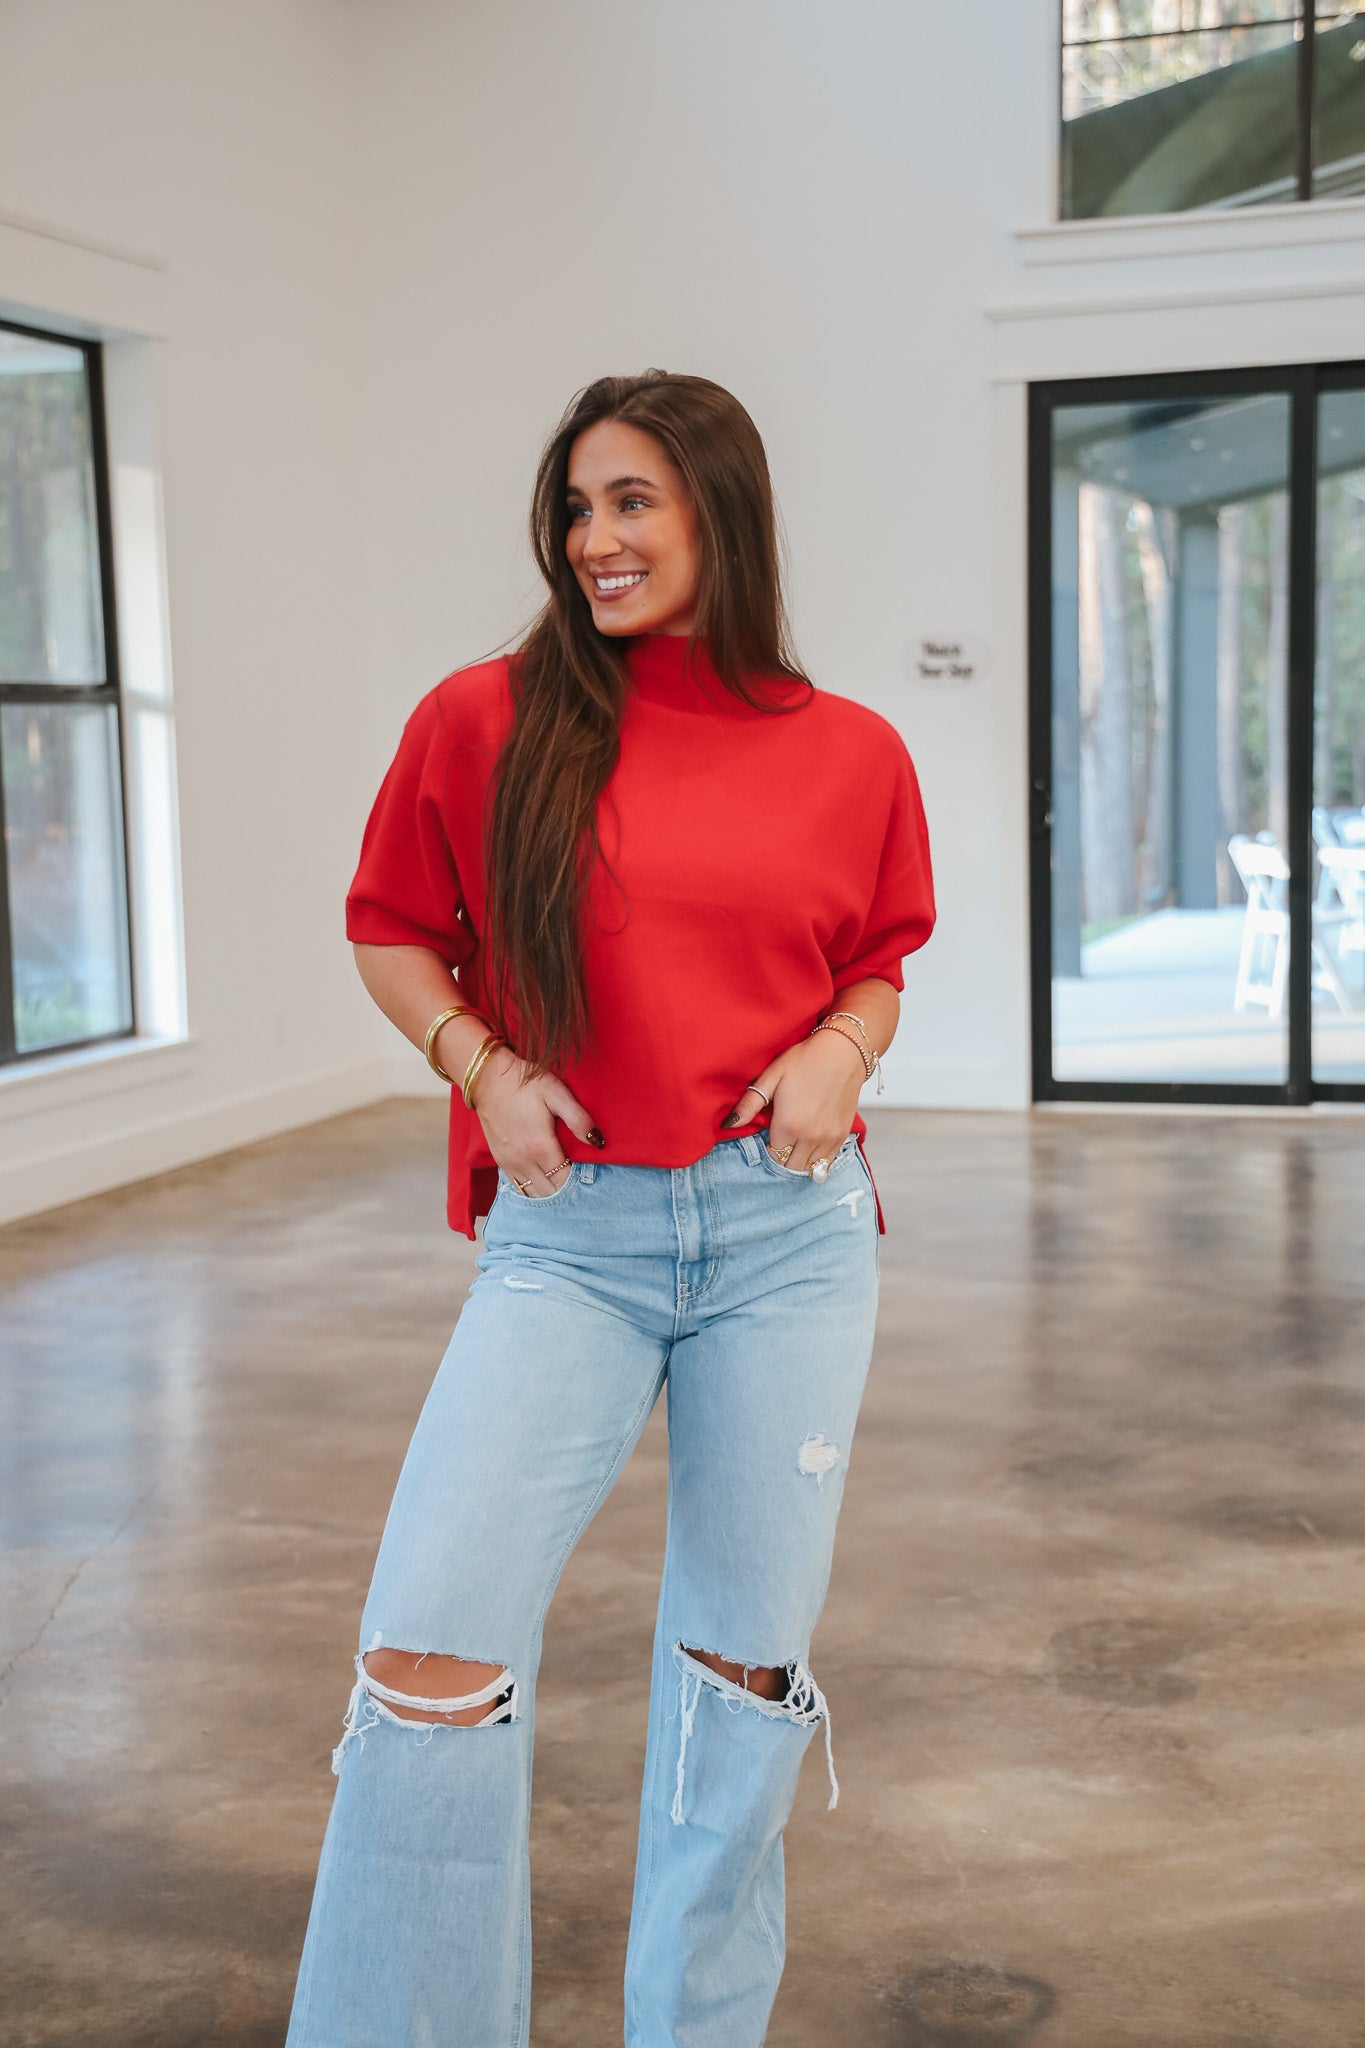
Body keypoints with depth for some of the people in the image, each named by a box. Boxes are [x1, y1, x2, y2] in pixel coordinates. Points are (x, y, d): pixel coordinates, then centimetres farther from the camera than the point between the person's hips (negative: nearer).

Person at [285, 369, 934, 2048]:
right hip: (568, 1232, -1)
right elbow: (391, 932, 9)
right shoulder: (485, 721, -2)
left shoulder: (851, 756, 2)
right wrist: (483, 1068, -7)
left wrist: (839, 1051, -5)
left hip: (790, 1233, 2)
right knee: (432, 1651, -11)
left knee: (744, 1656, 12)